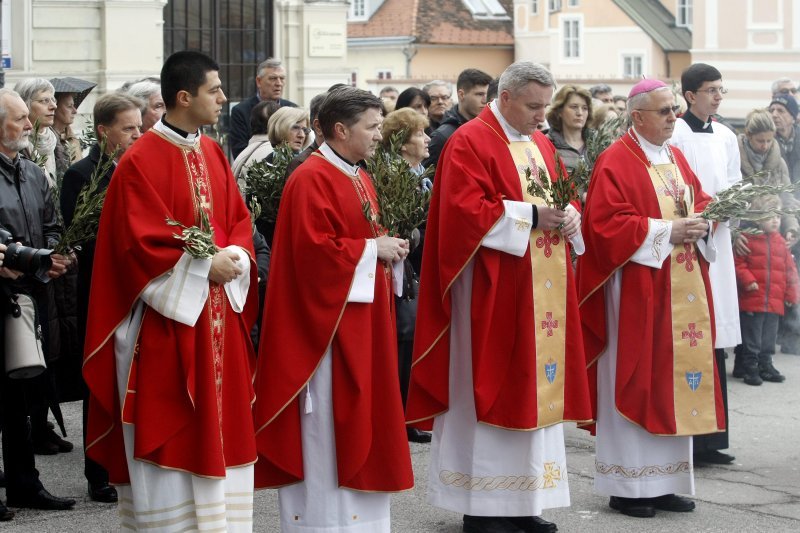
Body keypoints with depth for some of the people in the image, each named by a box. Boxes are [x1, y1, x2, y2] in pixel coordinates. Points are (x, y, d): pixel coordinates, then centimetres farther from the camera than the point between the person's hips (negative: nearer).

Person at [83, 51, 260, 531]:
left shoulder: (213, 154, 11)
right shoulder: (140, 161, -11)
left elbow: (240, 219, 14)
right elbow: (139, 241, -16)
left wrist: (233, 257, -7)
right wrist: (201, 265, -18)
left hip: (219, 315, 7)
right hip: (167, 316, -7)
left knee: (219, 423, 10)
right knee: (168, 427, -2)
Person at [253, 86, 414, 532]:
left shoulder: (358, 178, 14)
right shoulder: (312, 180, -16)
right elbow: (314, 249, -24)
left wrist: (386, 250, 3)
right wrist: (373, 249, -17)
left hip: (361, 324, 10)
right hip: (327, 324, -10)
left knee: (358, 420, 13)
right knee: (327, 428, -4)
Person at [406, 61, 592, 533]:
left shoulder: (541, 144, 15)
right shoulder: (470, 142, -9)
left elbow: (563, 196, 21)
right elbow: (465, 210, -18)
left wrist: (569, 216, -2)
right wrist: (530, 216, -20)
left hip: (542, 290, 8)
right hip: (492, 291, -8)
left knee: (536, 385, 9)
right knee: (491, 389, -4)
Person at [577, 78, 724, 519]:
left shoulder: (676, 159, 14)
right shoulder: (616, 163, -10)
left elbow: (700, 201, 19)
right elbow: (607, 224, -18)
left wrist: (700, 222, -4)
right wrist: (666, 232, -19)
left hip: (680, 290, 8)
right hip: (637, 292, -8)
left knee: (674, 380, 9)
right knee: (634, 382, -3)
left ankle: (664, 480, 16)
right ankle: (627, 485, 4)